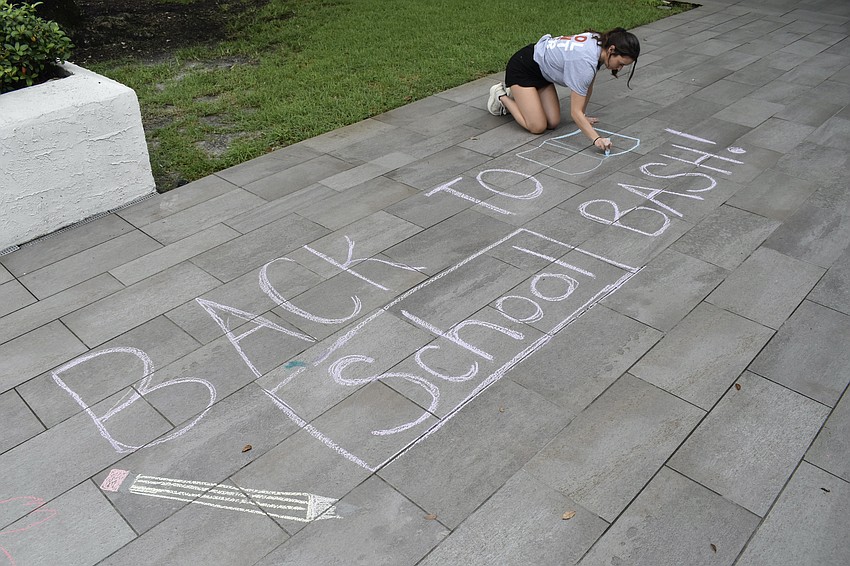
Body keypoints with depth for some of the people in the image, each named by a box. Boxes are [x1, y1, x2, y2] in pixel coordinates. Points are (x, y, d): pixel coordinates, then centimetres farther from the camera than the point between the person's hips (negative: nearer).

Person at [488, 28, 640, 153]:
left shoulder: (600, 42, -9)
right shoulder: (585, 63, -35)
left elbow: (588, 86, 5)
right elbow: (575, 112, -32)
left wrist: (582, 117, 8)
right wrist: (597, 139, -40)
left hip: (541, 68, 9)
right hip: (522, 67, -9)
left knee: (553, 123, 1)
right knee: (537, 127, -13)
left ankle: (513, 93, 21)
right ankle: (501, 96, 9)